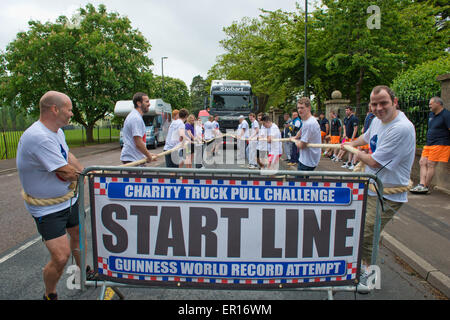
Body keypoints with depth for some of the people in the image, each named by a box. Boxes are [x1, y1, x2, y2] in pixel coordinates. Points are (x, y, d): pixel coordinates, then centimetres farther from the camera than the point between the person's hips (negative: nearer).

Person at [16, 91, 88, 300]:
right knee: (61, 257, -9)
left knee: (78, 235, 23)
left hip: (68, 199, 9)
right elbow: (67, 173, -28)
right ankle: (49, 295, 20)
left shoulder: (57, 131, 3)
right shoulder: (39, 137, -30)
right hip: (47, 209, -9)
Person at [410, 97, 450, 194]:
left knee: (431, 164, -10)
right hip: (429, 144, 9)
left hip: (440, 144, -9)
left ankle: (425, 187, -5)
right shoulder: (431, 114, 17)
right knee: (422, 162, -1)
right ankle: (421, 185, -5)